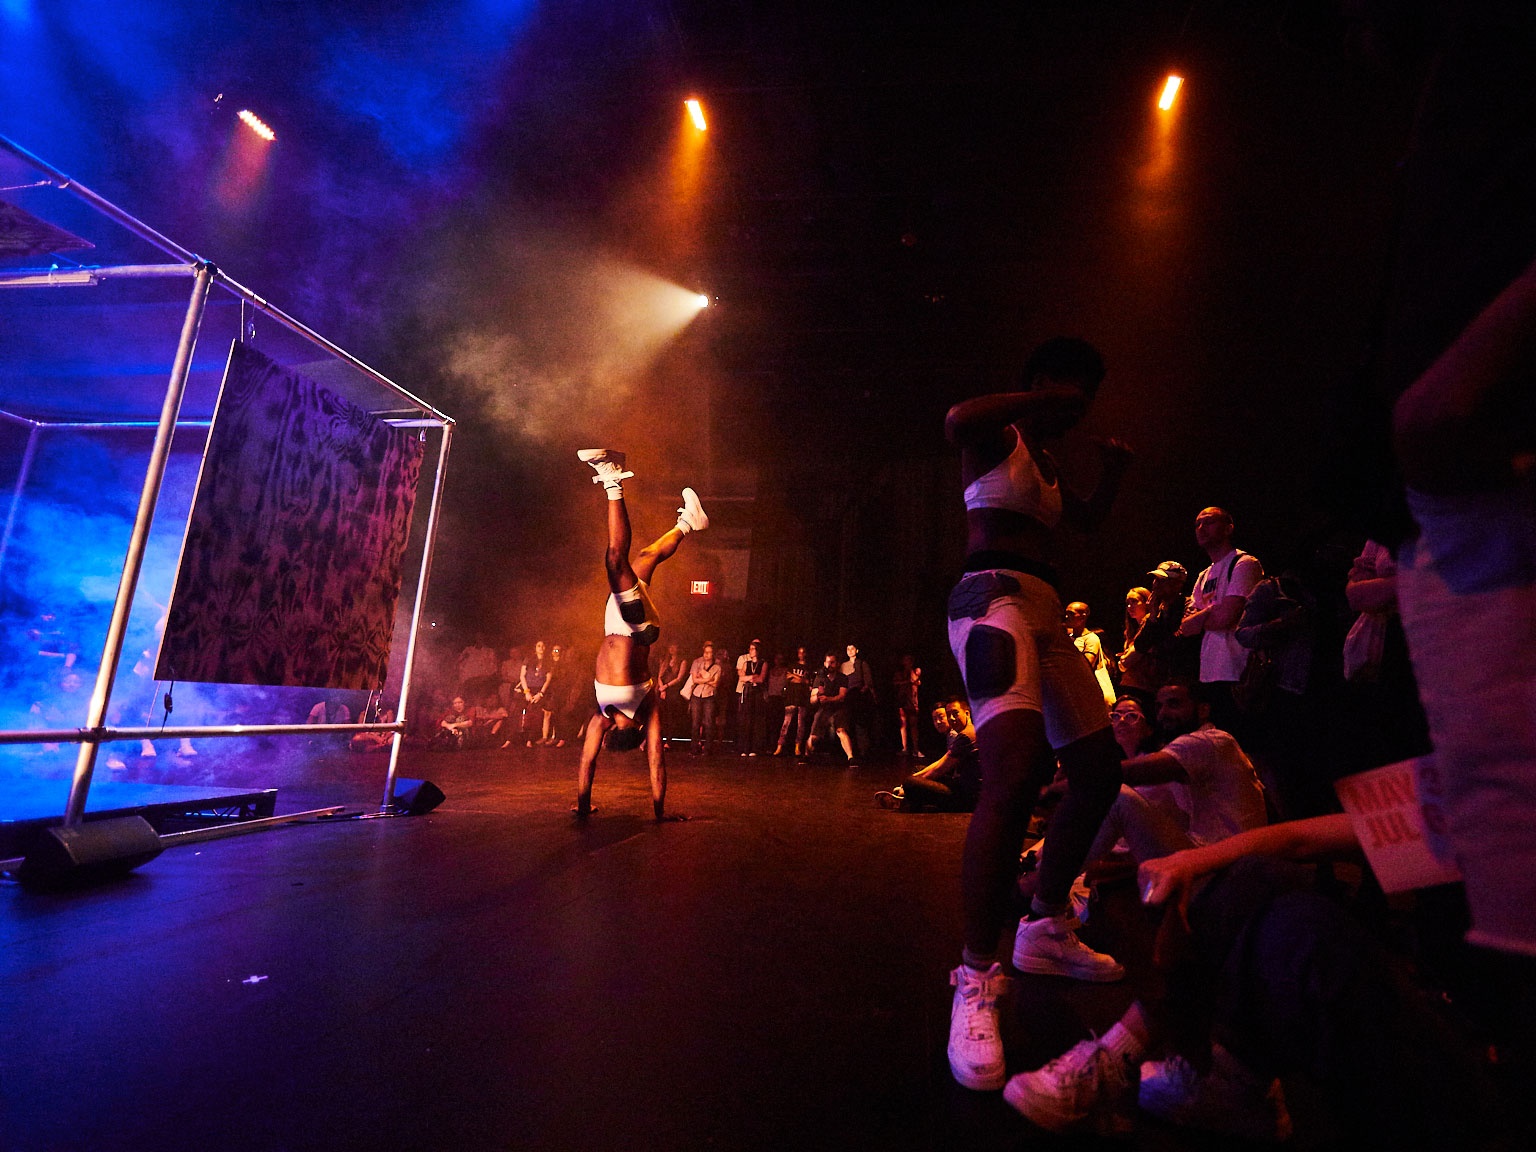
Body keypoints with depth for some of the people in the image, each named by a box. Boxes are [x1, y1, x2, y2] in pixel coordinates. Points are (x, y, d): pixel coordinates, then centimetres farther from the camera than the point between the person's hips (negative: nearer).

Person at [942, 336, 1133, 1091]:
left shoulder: (1044, 462, 30)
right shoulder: (998, 437, 4)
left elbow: (1089, 518, 43)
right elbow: (956, 421, -21)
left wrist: (1112, 470, 25)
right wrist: (1040, 399, -9)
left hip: (1043, 610, 10)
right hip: (994, 596, -10)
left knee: (1101, 772, 11)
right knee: (1015, 774, -29)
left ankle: (1045, 930, 25)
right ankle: (976, 979, -21)